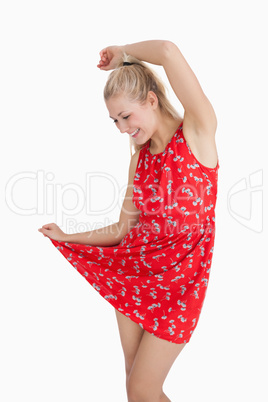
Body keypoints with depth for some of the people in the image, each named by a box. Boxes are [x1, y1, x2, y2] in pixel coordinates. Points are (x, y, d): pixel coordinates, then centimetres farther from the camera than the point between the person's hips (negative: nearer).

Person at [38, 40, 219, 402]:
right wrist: (67, 237, 14)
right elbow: (123, 229, 10)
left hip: (178, 282, -6)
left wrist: (122, 53, -6)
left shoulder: (197, 133, -11)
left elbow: (168, 51, -24)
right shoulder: (140, 157, 7)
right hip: (134, 275, 6)